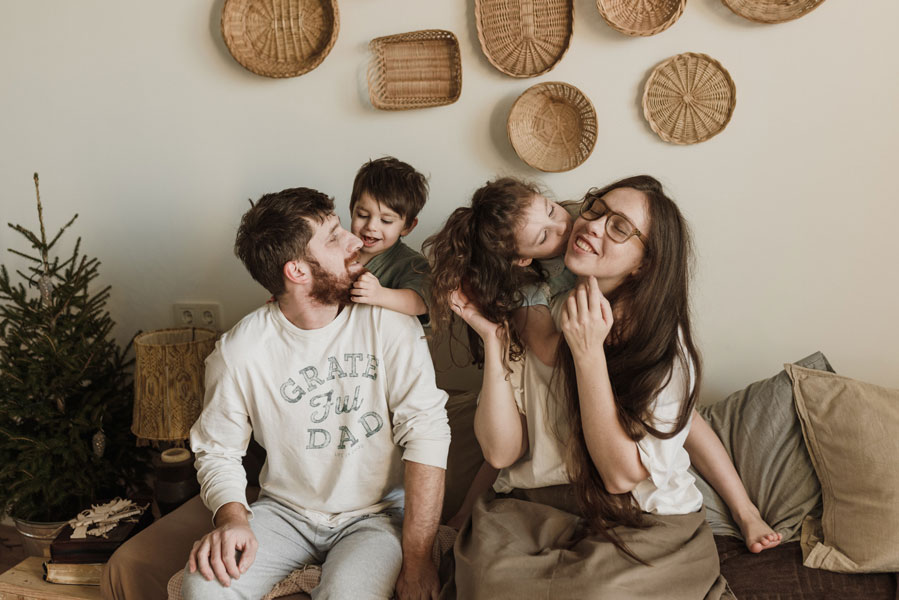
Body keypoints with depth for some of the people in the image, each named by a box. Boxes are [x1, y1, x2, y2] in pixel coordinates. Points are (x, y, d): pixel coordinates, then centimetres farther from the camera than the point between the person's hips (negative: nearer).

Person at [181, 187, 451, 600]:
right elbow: (217, 449, 3)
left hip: (377, 514, -1)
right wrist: (232, 516, -19)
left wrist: (416, 559, -19)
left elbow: (426, 431, -16)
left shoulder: (388, 323, -12)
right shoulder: (239, 352, -10)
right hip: (286, 512, 1)